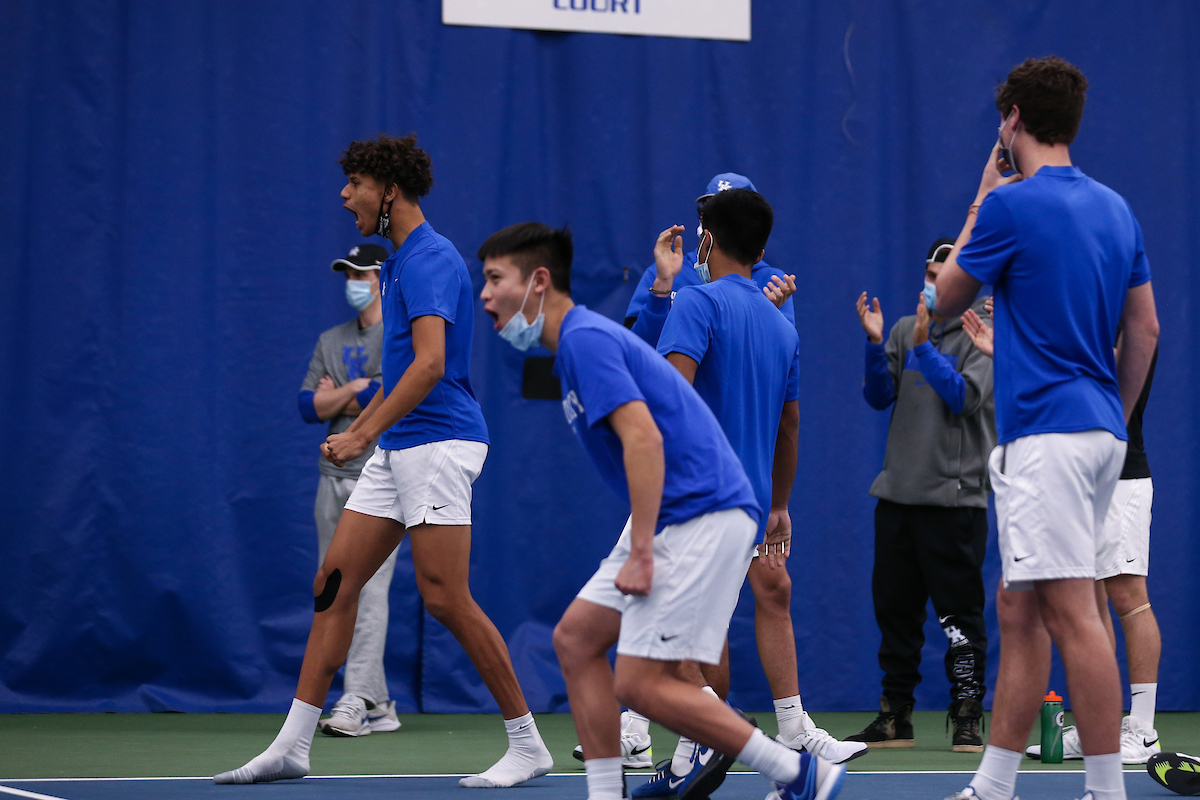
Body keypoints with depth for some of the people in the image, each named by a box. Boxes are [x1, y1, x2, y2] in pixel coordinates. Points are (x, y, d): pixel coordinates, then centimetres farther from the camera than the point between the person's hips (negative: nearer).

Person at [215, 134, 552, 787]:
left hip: (438, 442, -10)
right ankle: (292, 746, 8)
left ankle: (527, 744, 0)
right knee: (334, 583, 6)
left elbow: (430, 365, -25)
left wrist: (364, 433, -24)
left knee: (445, 599, -10)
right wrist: (357, 429, 24)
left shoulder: (429, 260, -14)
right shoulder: (397, 263, 18)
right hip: (397, 448, 10)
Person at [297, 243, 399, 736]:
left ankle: (356, 700, -16)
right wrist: (358, 387, -5)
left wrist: (337, 399, -3)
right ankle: (378, 704, 11)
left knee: (369, 588, -13)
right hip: (334, 476, 7)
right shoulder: (330, 341, 17)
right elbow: (309, 406, 7)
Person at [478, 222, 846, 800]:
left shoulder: (585, 338, -12)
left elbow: (643, 438, -23)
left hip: (702, 517, -11)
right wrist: (638, 549, 22)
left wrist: (640, 553, -23)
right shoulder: (576, 344, 19)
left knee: (640, 683, -11)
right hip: (669, 520, 11)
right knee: (575, 638, 9)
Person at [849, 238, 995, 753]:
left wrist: (922, 346, -19)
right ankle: (895, 718, 16)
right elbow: (878, 397, 6)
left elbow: (964, 397, -15)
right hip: (897, 492, 5)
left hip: (954, 494, -5)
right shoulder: (904, 329, 11)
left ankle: (967, 719, 3)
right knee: (894, 608, 8)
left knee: (959, 613, -5)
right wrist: (875, 344, -8)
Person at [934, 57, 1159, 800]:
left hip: (1046, 434, -9)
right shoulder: (1116, 209, 13)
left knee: (1071, 612, -10)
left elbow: (948, 298, 5)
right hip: (1099, 431, 9)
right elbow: (1146, 328, 16)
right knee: (1018, 611, 13)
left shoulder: (1013, 206, -10)